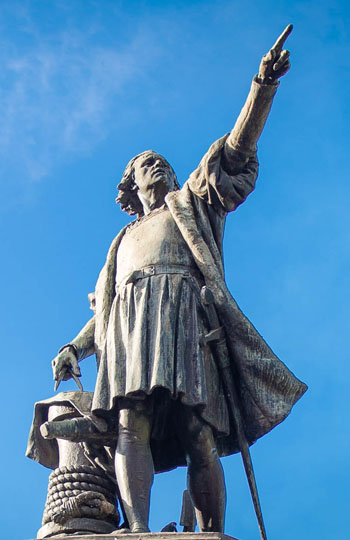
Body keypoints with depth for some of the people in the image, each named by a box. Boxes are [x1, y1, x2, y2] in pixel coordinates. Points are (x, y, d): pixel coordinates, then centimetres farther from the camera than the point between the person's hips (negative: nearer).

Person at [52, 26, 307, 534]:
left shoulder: (192, 203, 30)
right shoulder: (124, 241, 38)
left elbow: (237, 152, 17)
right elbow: (102, 306, 32)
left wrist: (263, 86, 4)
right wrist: (75, 346, 14)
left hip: (184, 315, -2)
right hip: (132, 320, 2)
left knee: (201, 439, -17)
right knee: (133, 422, -23)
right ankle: (138, 530, -38)